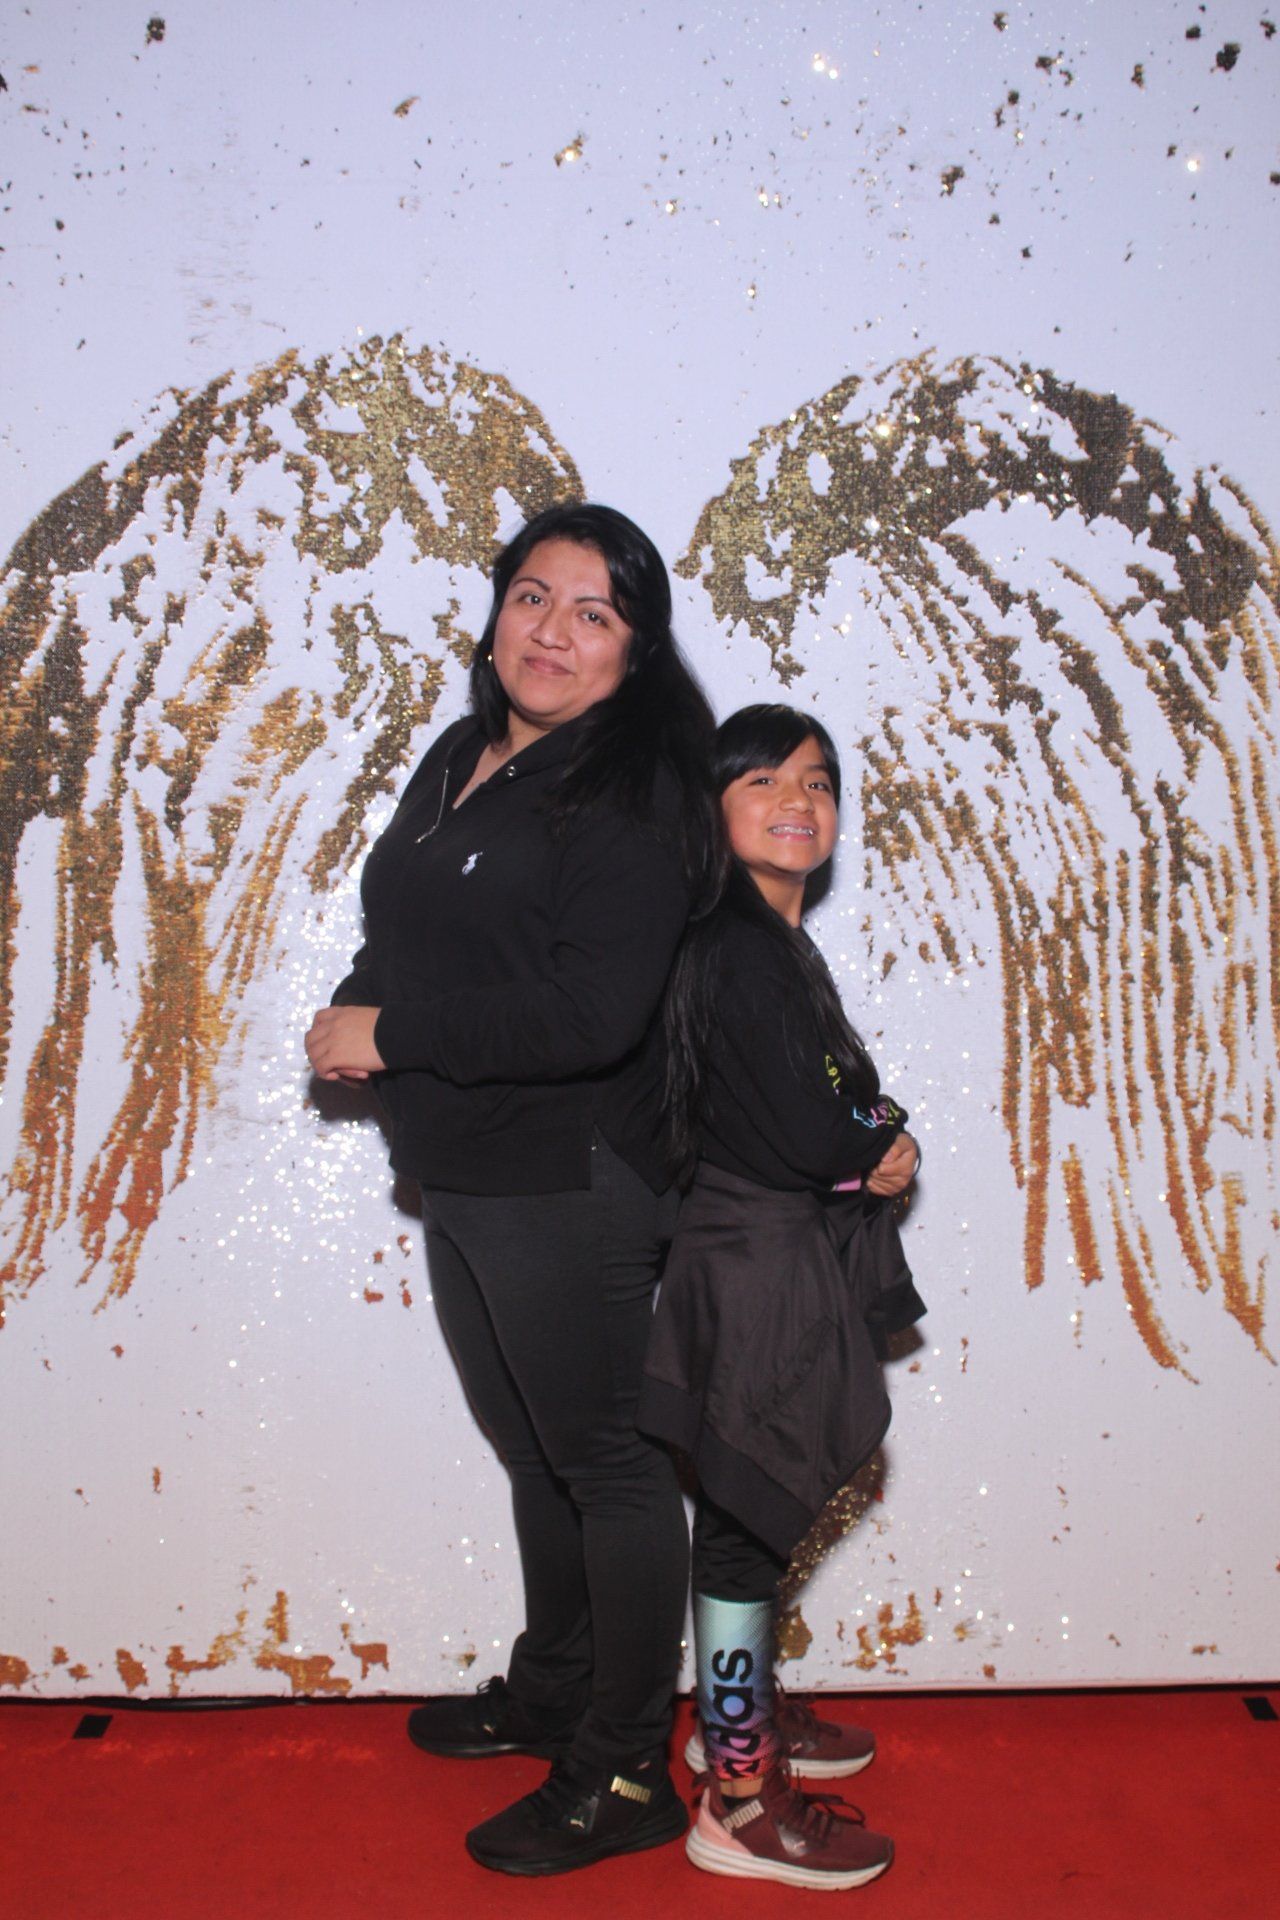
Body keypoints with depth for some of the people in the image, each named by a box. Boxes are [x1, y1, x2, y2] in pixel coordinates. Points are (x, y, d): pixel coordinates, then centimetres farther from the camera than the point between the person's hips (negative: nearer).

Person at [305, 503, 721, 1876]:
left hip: (569, 1183, -9)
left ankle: (624, 1777, 20)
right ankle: (550, 1688, 43)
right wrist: (354, 1014, -3)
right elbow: (408, 935, 19)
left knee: (603, 1460, 4)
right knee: (529, 1445, 23)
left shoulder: (632, 794, -17)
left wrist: (393, 1033, -19)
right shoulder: (460, 758, 10)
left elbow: (593, 1012, -27)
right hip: (459, 1175, 9)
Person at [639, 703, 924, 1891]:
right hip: (756, 1271, -10)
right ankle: (740, 1803, 13)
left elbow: (844, 1097, 14)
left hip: (781, 1266, 10)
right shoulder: (741, 950, -19)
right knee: (747, 1522, 0)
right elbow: (800, 1137, -24)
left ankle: (740, 1713, 38)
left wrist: (867, 1142, -7)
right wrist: (882, 1150, -4)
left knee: (749, 1514, 21)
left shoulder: (773, 942, 13)